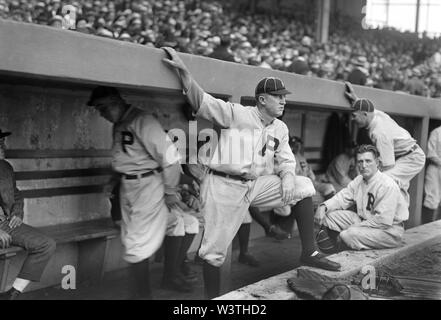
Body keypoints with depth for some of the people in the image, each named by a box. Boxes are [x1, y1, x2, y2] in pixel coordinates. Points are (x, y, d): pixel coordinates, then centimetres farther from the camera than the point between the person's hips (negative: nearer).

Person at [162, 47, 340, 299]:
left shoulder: (280, 129, 12)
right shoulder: (236, 113, -8)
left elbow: (286, 160, 13)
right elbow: (202, 102, -15)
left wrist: (288, 176, -11)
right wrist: (183, 71, -28)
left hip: (257, 185, 6)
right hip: (225, 186, -5)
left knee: (304, 186, -6)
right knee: (214, 249, -3)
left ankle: (309, 252, -1)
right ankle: (212, 296, 18)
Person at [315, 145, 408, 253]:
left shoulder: (388, 185, -24)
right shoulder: (359, 180, 4)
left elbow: (383, 221, -27)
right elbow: (343, 197, 5)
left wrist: (356, 226, -21)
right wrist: (324, 206, -15)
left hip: (388, 229, -8)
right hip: (364, 221, 8)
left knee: (348, 235, -29)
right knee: (329, 214, -4)